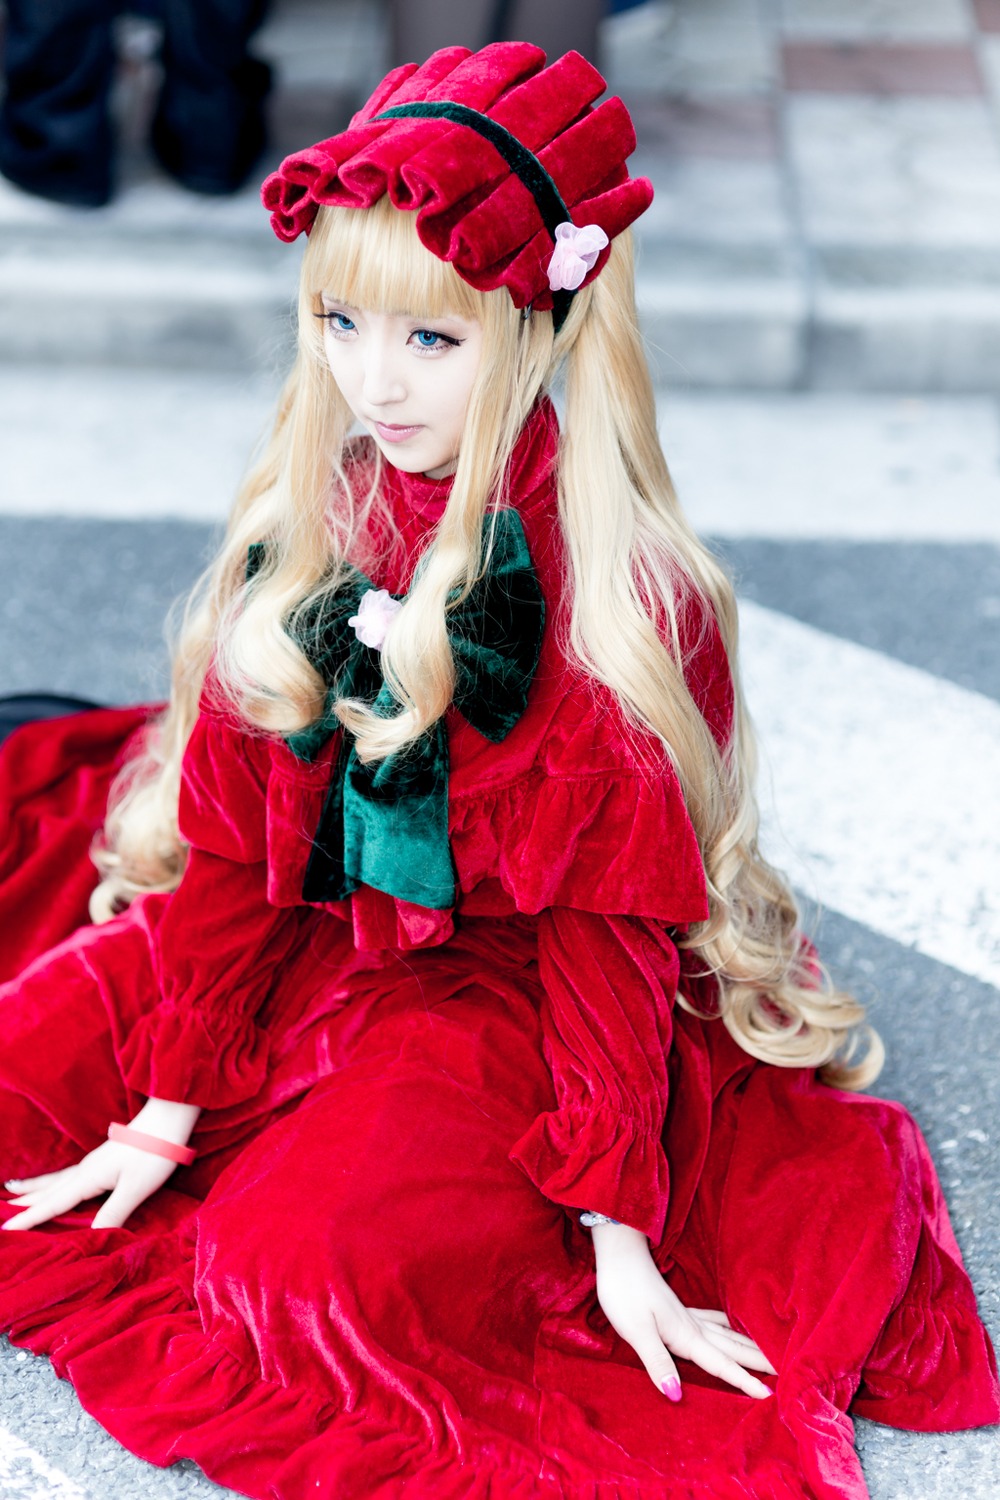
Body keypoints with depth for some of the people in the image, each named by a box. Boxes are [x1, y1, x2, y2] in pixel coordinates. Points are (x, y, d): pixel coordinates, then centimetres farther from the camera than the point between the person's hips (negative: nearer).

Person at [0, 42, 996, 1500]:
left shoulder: (610, 590, -21)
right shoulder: (301, 534, -5)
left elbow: (607, 927, -17)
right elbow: (231, 850, -1)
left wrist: (616, 1234, -17)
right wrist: (165, 1116, -2)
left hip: (504, 984, -5)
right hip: (304, 939, 5)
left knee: (340, 1259, -26)